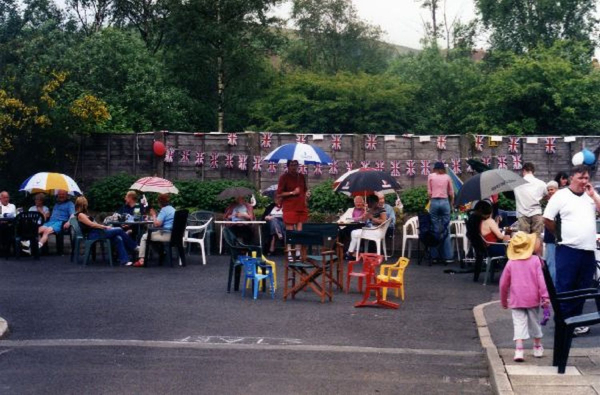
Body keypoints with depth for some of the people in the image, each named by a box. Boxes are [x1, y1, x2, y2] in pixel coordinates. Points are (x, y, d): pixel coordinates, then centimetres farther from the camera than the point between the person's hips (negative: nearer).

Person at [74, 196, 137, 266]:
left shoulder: (84, 214, 23)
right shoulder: (80, 215, -6)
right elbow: (92, 224, -13)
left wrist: (104, 227, 7)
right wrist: (105, 227, -10)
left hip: (96, 232, 9)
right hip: (92, 235, -9)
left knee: (118, 239, -12)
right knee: (119, 230, -15)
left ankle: (124, 261, -18)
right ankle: (134, 247, -3)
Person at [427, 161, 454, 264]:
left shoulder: (431, 176, 5)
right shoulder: (447, 177, 7)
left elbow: (429, 192, 2)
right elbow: (451, 193, 9)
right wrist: (452, 204, 20)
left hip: (434, 202, 0)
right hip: (445, 202, 0)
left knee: (434, 229, 3)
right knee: (446, 229, 2)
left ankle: (435, 256, 4)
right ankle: (447, 256, 1)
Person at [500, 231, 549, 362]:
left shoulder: (510, 263, 0)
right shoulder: (535, 260, -5)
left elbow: (503, 284, 4)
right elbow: (540, 280, -10)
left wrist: (503, 300, 16)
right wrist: (545, 296, -6)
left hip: (516, 300, 0)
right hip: (533, 298, 0)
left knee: (519, 323, -1)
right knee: (535, 322, 17)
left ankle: (519, 350, -15)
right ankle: (537, 348, 32)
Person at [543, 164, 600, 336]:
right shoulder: (561, 195, -4)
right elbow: (547, 220, -4)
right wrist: (560, 233, 5)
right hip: (568, 250, -5)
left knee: (582, 288, 12)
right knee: (564, 288, -1)